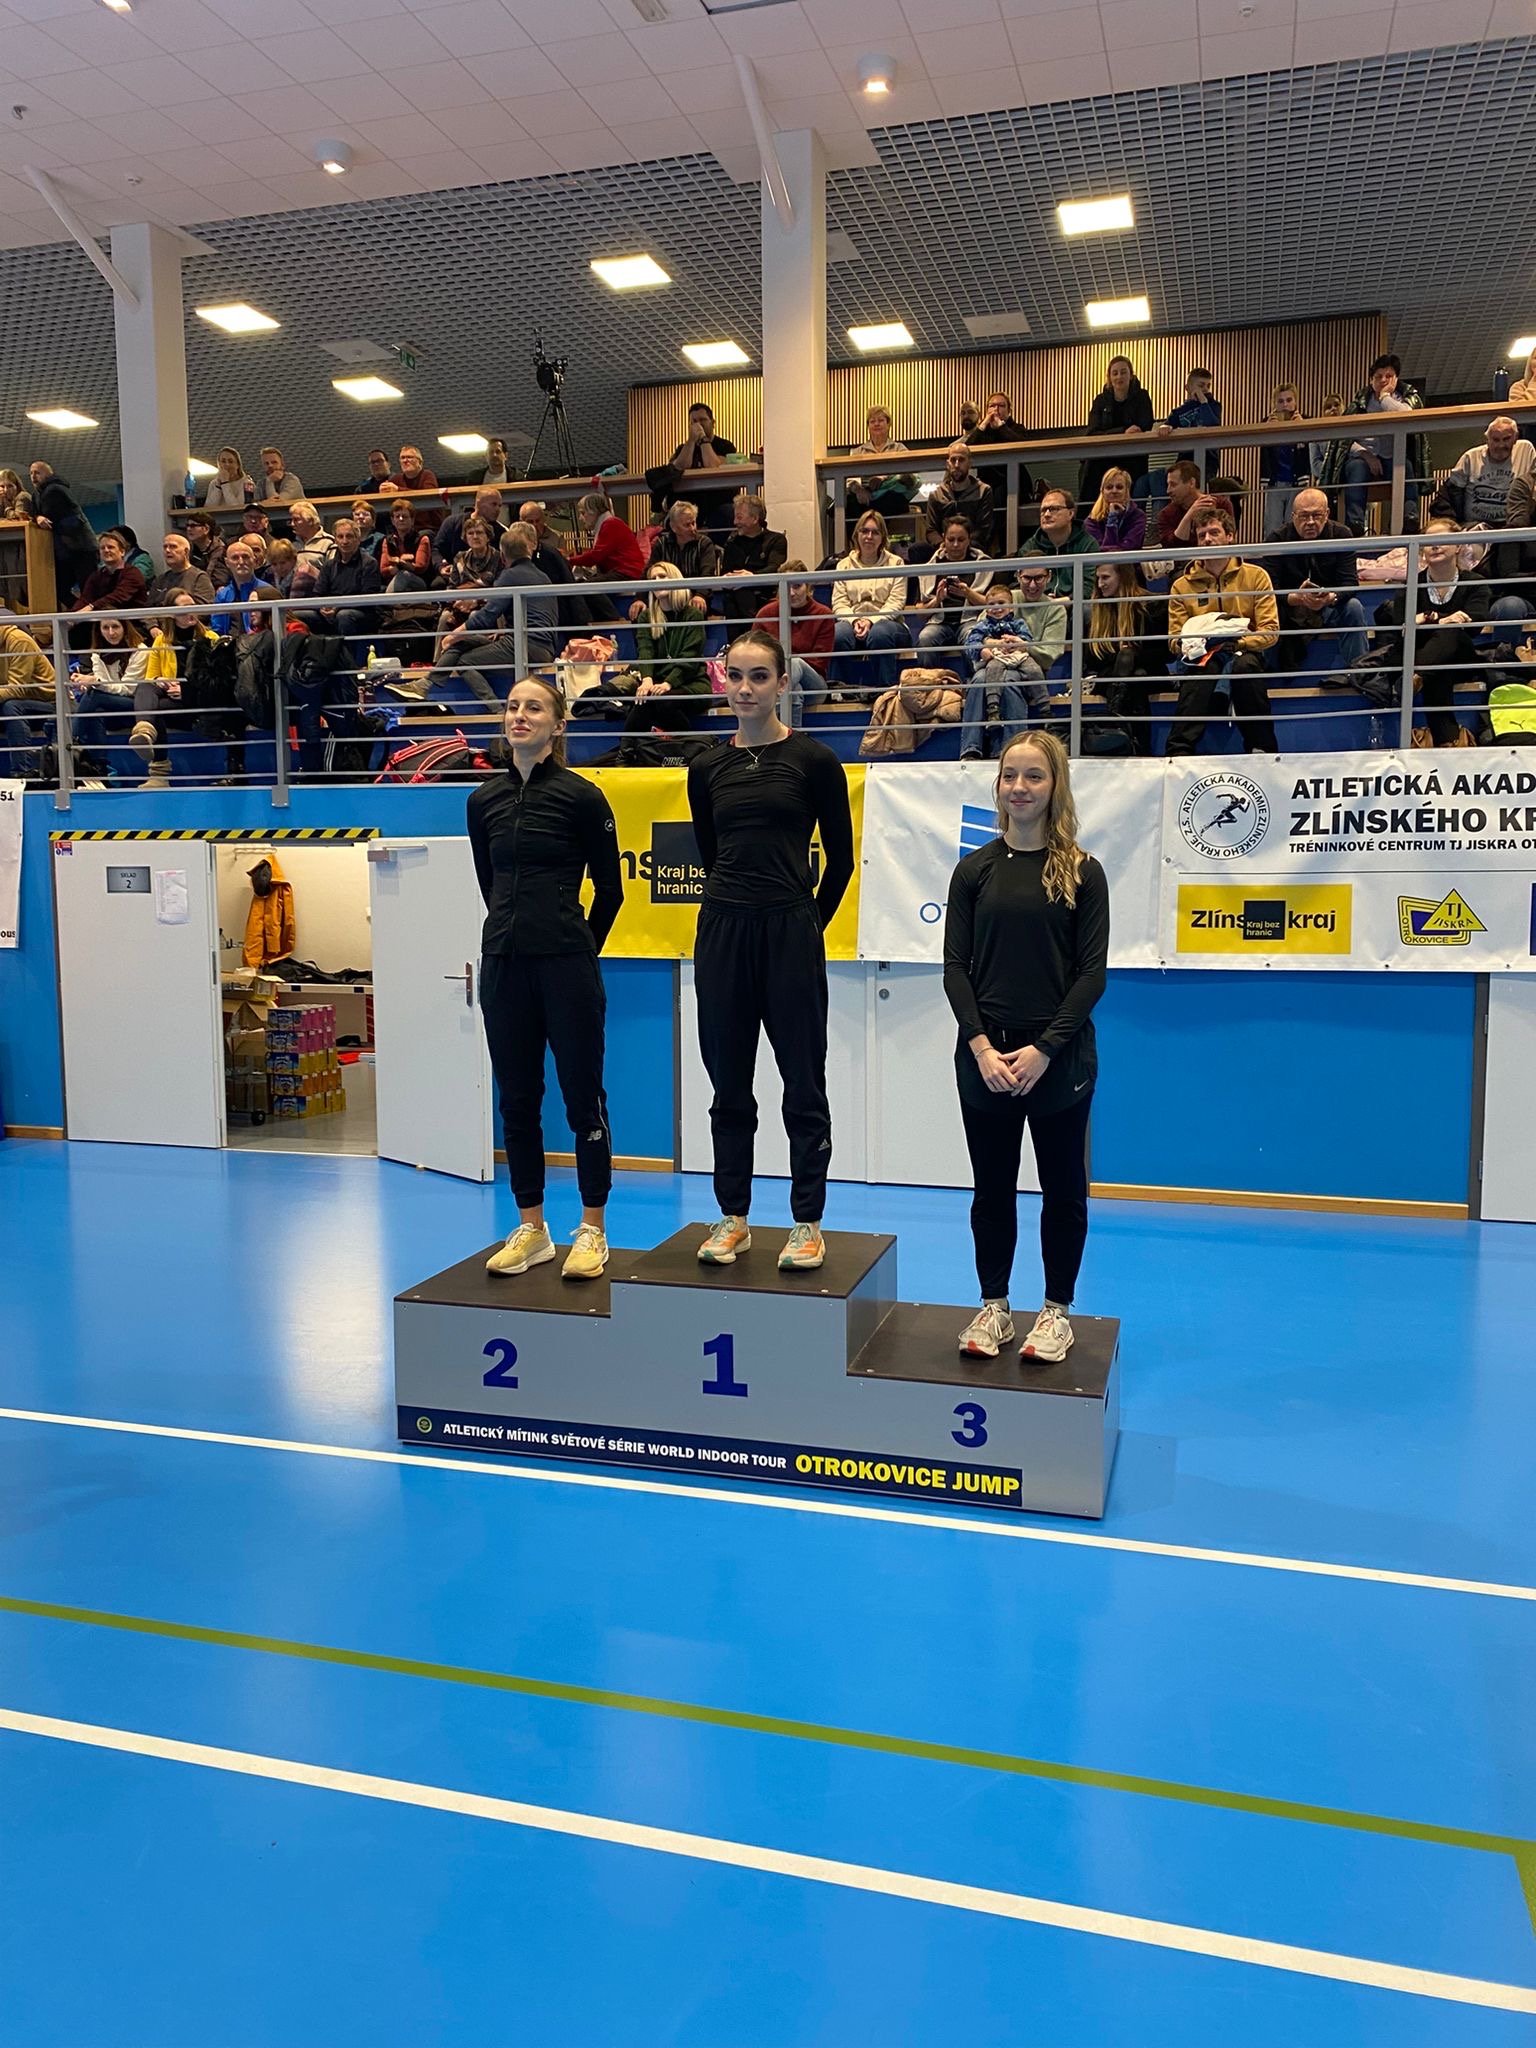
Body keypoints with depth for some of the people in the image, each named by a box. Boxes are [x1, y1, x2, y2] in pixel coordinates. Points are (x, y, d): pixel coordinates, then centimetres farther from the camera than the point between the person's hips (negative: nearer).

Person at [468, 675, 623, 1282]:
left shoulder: (581, 795, -6)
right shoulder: (483, 800, 8)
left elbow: (609, 889, 1)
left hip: (566, 964, -5)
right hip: (503, 963, 5)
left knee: (583, 1095, 3)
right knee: (516, 1099, 9)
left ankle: (592, 1231, 14)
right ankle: (531, 1229, 21)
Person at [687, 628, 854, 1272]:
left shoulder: (813, 760, -3)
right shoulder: (707, 767, 8)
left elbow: (840, 859, 3)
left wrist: (807, 922, 8)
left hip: (790, 932, -4)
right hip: (722, 930, 4)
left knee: (803, 1082, 3)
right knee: (728, 1082, 10)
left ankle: (807, 1223, 14)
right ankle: (733, 1216, 22)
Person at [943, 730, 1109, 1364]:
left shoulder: (1081, 872, -2)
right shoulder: (975, 869, 3)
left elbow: (1092, 972, -6)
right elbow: (955, 966, 0)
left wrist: (1044, 1049, -14)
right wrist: (982, 1047, -11)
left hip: (1060, 1059, -1)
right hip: (985, 1056, 2)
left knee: (1063, 1187, 10)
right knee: (992, 1187, 11)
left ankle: (1057, 1311, 24)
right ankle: (993, 1307, 25)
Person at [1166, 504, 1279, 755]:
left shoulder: (1255, 576, 6)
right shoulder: (1182, 586, 11)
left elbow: (1270, 631, -2)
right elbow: (1174, 638, 8)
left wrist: (1239, 642, -20)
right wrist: (1188, 645, -17)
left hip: (1244, 652, 0)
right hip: (1200, 657, 0)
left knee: (1245, 664, -37)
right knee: (1202, 667, -37)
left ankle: (1261, 748, -30)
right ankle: (1180, 751, -48)